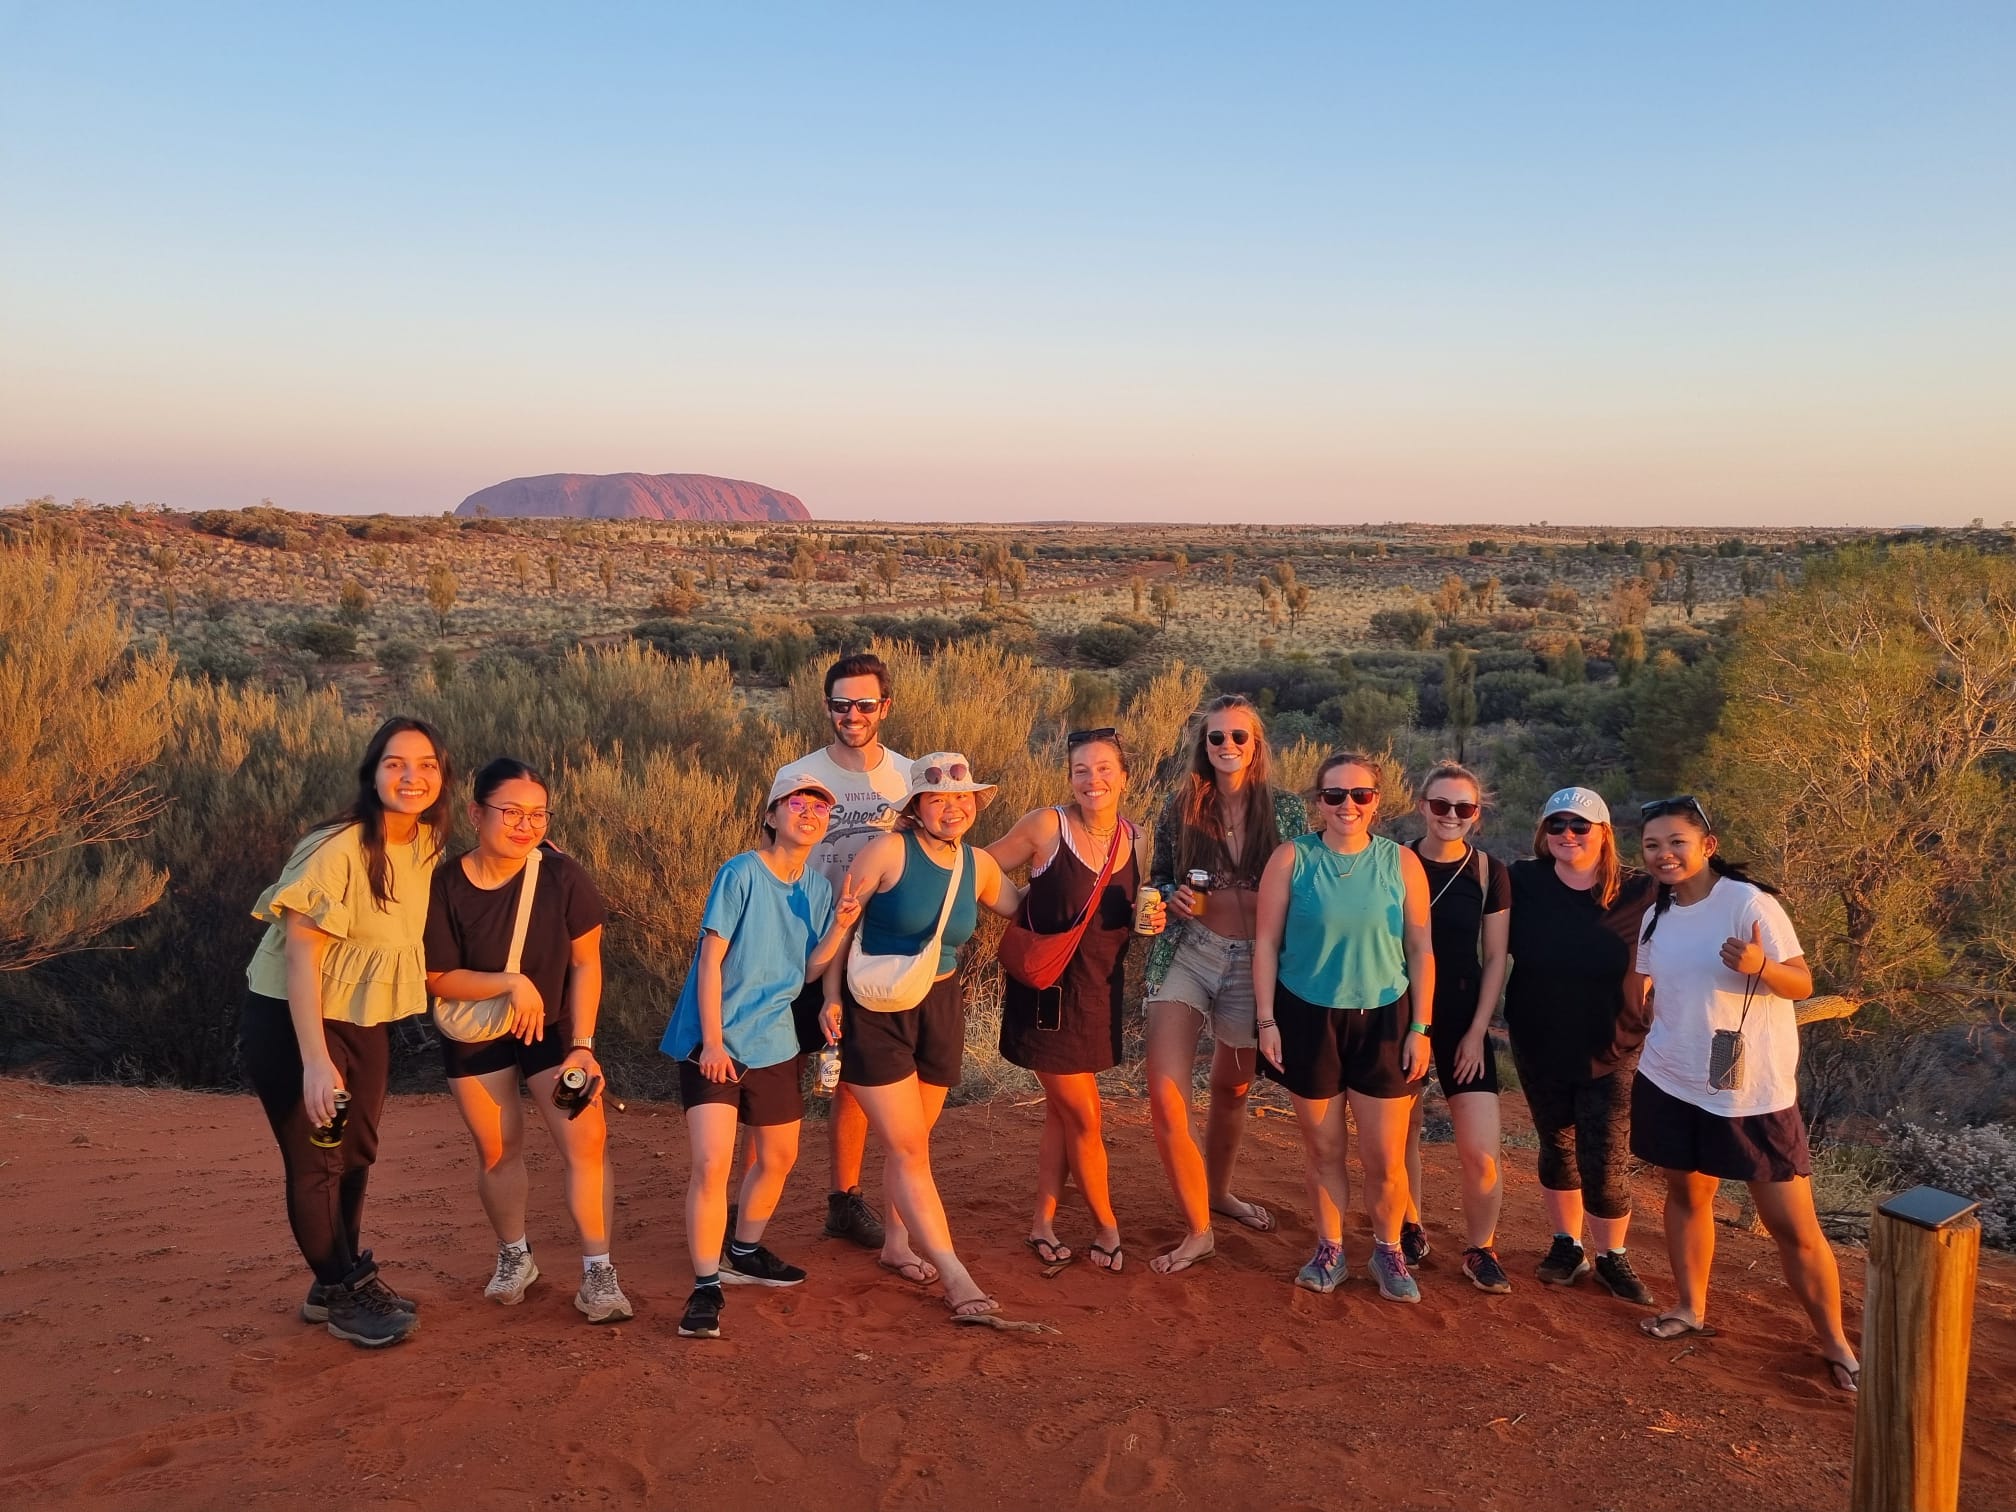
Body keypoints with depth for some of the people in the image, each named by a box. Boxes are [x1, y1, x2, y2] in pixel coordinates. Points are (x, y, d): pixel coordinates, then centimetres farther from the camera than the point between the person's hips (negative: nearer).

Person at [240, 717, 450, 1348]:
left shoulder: (426, 844, -4)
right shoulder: (336, 850, -27)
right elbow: (300, 957, -26)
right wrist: (315, 1062, -29)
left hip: (364, 1019, 8)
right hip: (294, 1019, -8)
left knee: (356, 1153, 19)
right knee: (316, 1160, 4)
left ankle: (339, 1281, 38)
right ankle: (345, 1296, 22)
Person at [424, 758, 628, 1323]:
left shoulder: (561, 877, -20)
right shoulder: (446, 887, -20)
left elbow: (586, 964, -11)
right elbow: (438, 979, -13)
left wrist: (581, 1045, -15)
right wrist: (511, 983, -28)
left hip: (553, 1027, 0)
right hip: (474, 1037, 1)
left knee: (586, 1139, -12)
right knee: (497, 1148, 11)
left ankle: (597, 1274, -2)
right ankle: (514, 1255, 34)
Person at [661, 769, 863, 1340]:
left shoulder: (818, 886, 4)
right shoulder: (741, 873, -14)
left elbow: (809, 970, 3)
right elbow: (710, 960, -14)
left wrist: (839, 925, -14)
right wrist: (713, 1041, -18)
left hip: (773, 1042, 7)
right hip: (713, 1042, -7)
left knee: (779, 1157, 19)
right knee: (712, 1163, -15)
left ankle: (744, 1254, 39)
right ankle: (706, 1286, -3)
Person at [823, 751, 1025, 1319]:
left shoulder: (979, 865, 2)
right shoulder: (889, 850, -14)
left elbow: (1023, 909, 18)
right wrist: (832, 996, -10)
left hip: (941, 1008, 5)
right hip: (875, 1010, -5)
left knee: (912, 1139, 16)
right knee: (906, 1147, -6)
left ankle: (898, 1243, 34)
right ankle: (954, 1275, -5)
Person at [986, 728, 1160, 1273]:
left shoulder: (1134, 838, 1)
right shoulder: (1046, 826, -15)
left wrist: (1151, 918, -8)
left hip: (1099, 991, 5)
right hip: (1048, 991, -5)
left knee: (1062, 1111, 14)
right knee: (1083, 1117, 3)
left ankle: (1043, 1222, 27)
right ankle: (1106, 1227, 22)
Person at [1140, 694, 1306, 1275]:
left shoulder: (1287, 809, 0)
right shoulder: (1181, 807, -1)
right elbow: (1158, 877, 9)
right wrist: (1174, 897, -12)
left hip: (1254, 960, 1)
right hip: (1187, 952, -1)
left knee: (1232, 1088, 20)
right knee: (1166, 1097, -14)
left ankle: (1219, 1192, 47)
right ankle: (1198, 1231, 1)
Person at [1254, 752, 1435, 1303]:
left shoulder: (1401, 862, -3)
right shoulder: (1292, 858, -5)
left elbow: (1421, 949, 2)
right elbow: (1266, 942, -2)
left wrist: (1420, 1028, 0)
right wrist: (1266, 1021, -4)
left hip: (1383, 1020, 0)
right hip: (1308, 1019, 0)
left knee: (1385, 1158, 3)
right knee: (1322, 1149, 11)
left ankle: (1388, 1252, 26)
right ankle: (1329, 1250, 30)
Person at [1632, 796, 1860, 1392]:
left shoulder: (1749, 903, -13)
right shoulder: (1656, 917, 5)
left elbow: (1802, 984, -14)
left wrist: (1759, 966, -32)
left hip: (1754, 1091, -5)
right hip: (1671, 1084, 5)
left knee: (1793, 1225, -2)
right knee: (1687, 1193, 13)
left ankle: (1835, 1342, 13)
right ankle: (1691, 1309, 29)